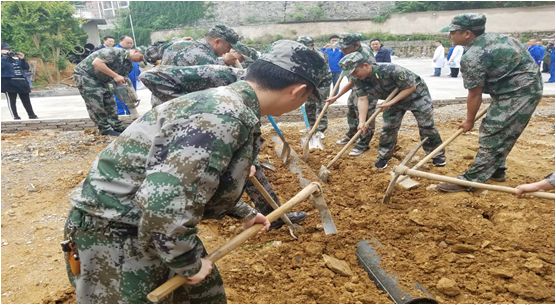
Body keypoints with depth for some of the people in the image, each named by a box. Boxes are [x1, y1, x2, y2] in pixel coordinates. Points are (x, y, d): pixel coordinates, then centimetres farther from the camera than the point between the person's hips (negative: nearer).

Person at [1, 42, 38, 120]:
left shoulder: (16, 59, 18)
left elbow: (26, 67, 12)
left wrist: (22, 59, -2)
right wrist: (6, 56, -12)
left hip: (21, 81, 5)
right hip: (9, 82, -4)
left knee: (26, 100, 9)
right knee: (11, 101, -5)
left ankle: (32, 115, 14)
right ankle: (15, 116, -4)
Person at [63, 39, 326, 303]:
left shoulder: (227, 102, 4)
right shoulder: (225, 116, -29)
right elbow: (162, 203, -36)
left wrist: (244, 213, 26)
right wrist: (189, 263, -19)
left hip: (162, 226, 9)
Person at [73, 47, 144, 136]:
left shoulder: (128, 65, 0)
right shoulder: (115, 52, -26)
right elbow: (96, 63, -35)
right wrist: (115, 75, -35)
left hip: (99, 79, 8)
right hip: (84, 73, -8)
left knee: (109, 101, 7)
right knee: (95, 102, -11)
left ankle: (117, 127, 15)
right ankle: (105, 129, -5)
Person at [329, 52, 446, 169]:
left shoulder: (391, 70, -38)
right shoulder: (359, 80, -19)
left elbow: (411, 87, -28)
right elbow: (362, 99, -23)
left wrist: (391, 102, -33)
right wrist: (362, 122, -35)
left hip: (416, 94, -5)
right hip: (392, 99, 5)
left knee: (426, 126, -1)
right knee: (388, 128, 1)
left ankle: (437, 154, 16)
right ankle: (383, 157, 14)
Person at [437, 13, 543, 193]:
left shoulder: (472, 57, -20)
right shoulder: (492, 38, 9)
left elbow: (475, 95, -12)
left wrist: (469, 121, 2)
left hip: (517, 92, -10)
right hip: (527, 86, 10)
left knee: (492, 134, -10)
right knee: (501, 133, 18)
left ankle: (471, 180, -9)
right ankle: (496, 170, 30)